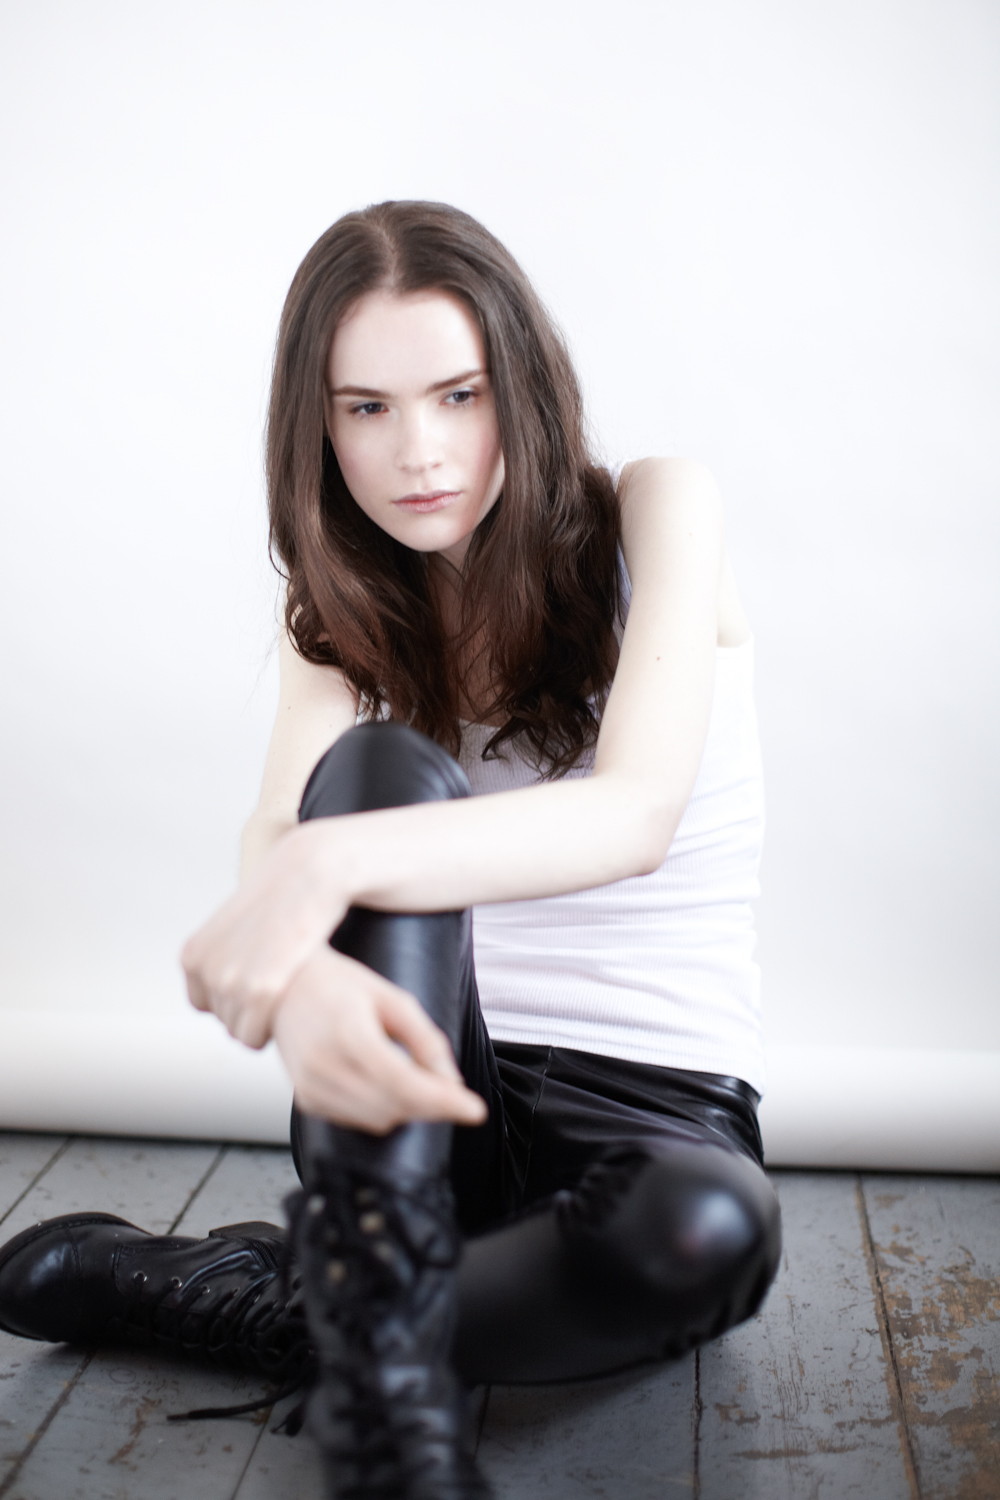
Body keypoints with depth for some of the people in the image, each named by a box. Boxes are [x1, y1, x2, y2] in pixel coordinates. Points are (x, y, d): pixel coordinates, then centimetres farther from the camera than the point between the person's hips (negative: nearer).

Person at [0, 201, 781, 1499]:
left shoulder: (652, 513, -5)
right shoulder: (344, 609, 5)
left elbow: (635, 814, -22)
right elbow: (279, 834, -15)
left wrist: (333, 867, -38)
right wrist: (308, 975, -40)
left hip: (655, 1098, -1)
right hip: (428, 1094, 2)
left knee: (702, 1232, -37)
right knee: (389, 769, -27)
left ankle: (253, 1297, -13)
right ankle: (384, 1396, -28)